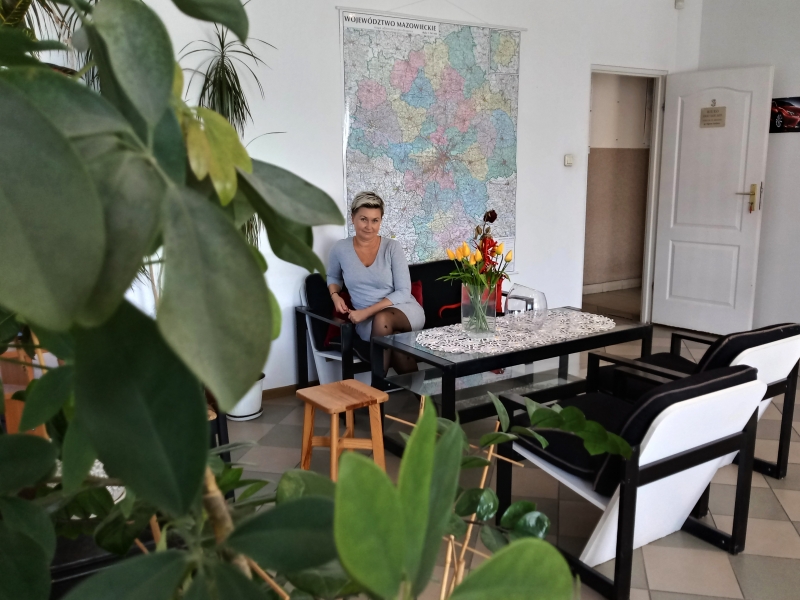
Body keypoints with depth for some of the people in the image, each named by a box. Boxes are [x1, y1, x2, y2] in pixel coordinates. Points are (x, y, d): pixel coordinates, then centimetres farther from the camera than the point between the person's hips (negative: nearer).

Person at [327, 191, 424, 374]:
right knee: (393, 339, -34)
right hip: (367, 320, 1)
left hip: (405, 312, -1)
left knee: (381, 319, -37)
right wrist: (335, 296, -1)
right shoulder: (341, 248, 2)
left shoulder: (392, 248, -6)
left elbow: (403, 292, -10)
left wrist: (367, 311, -19)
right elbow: (332, 276, 22)